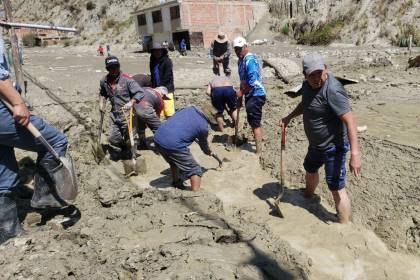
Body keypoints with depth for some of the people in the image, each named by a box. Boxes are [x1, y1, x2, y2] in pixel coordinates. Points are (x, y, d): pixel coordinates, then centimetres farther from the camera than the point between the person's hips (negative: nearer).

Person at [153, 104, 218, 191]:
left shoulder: (189, 109, 16)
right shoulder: (204, 126, 4)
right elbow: (203, 144, 23)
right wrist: (208, 152, 46)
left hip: (158, 137, 7)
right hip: (174, 145, -7)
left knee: (174, 161, 34)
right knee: (195, 171, 6)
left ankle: (175, 182, 50)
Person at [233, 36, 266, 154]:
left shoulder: (250, 60, -20)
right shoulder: (241, 60, 11)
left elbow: (253, 82, -27)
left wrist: (241, 92, -16)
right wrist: (241, 91, 16)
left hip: (256, 95, -10)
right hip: (249, 95, 10)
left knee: (255, 123, -4)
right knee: (252, 121, 21)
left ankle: (259, 151, 4)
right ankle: (259, 140, 40)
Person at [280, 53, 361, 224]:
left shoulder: (332, 90, -28)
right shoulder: (307, 85, 0)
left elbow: (349, 121, -32)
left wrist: (355, 153, -38)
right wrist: (289, 117, 6)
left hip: (333, 147, -9)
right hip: (316, 144, 9)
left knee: (336, 189, -4)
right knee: (310, 169, 30)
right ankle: (308, 197, 59)